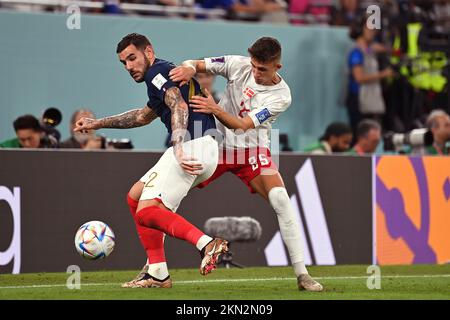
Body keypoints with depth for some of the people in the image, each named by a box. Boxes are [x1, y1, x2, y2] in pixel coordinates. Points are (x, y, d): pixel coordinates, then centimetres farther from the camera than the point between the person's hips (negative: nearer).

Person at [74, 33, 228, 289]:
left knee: (146, 211, -16)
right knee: (136, 196, 19)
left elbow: (179, 107, -21)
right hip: (204, 150, 10)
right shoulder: (164, 76, 29)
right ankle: (158, 274, 13)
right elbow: (143, 116, 44)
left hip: (193, 146, -10)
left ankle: (206, 243, -33)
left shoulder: (158, 72, -2)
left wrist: (179, 148, -35)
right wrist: (98, 123, 51)